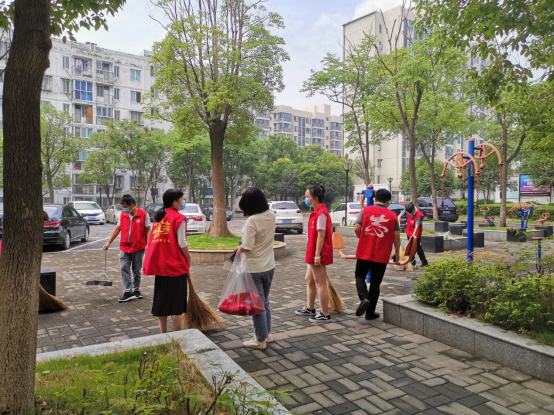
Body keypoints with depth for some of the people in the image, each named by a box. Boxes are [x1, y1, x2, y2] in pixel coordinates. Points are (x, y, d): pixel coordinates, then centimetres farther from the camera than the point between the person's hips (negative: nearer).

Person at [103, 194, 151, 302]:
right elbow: (117, 229, 10)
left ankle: (136, 290, 24)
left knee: (136, 270, 9)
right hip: (124, 247, 3)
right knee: (124, 268, -5)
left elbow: (148, 230, -6)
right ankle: (128, 292, -1)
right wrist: (109, 242, 8)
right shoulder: (122, 215, 4)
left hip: (138, 248, -3)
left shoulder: (144, 215, -9)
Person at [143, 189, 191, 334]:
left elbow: (153, 241, 11)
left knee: (161, 300, 15)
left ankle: (163, 334, 24)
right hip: (176, 265, -7)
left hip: (160, 265, 7)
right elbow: (182, 243, -15)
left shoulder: (159, 217, 11)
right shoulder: (179, 218, -11)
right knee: (176, 302, 1)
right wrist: (188, 260, -1)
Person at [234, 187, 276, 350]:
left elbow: (247, 247, -24)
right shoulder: (271, 216, -2)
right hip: (269, 267, 7)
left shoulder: (251, 221, -24)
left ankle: (260, 340, 18)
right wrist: (250, 194, 10)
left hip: (254, 269, -7)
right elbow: (263, 206, 20)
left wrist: (238, 248, -4)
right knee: (265, 301, 22)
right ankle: (267, 333, 34)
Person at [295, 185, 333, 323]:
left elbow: (321, 235, -22)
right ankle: (310, 308, 36)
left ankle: (325, 315, 9)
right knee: (309, 280, 21)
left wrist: (317, 255, -23)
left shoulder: (321, 213, -18)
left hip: (318, 254, -11)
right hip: (313, 254, 11)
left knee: (320, 284, -2)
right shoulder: (318, 212, 13)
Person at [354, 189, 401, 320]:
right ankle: (370, 312, 18)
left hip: (364, 252, -1)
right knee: (375, 283, 12)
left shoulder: (365, 210, -3)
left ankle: (364, 298, -7)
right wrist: (397, 252, 15)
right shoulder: (392, 216, 0)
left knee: (360, 276, 19)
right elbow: (396, 236, 0)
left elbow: (357, 229, -7)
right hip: (382, 255, 1)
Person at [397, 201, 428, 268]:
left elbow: (417, 227, -32)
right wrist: (398, 224, -17)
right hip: (409, 232, 7)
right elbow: (400, 215, -2)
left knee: (418, 247, -1)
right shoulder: (406, 210, -13)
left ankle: (424, 262, 11)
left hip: (416, 233, -7)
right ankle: (413, 262, 27)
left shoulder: (419, 215, -30)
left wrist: (413, 236, -38)